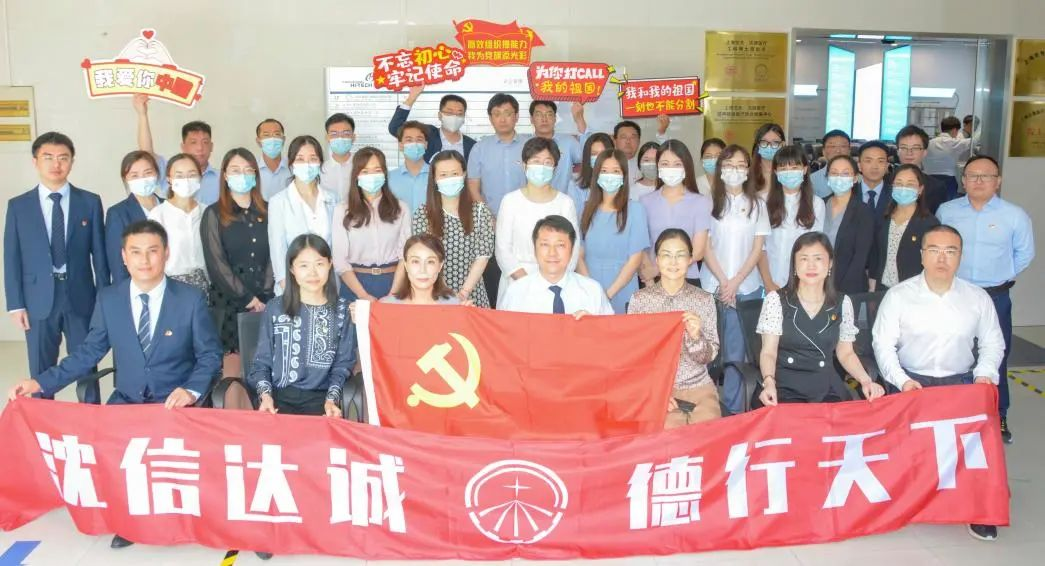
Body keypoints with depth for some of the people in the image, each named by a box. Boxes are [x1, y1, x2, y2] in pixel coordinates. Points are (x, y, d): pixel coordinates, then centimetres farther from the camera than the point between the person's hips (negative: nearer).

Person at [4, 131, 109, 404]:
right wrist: (16, 304, -3)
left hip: (80, 297, 0)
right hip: (38, 300, 0)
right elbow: (12, 258, 3)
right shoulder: (18, 206, 3)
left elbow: (99, 253, 2)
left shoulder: (90, 202, 2)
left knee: (86, 368, 9)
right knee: (41, 372, 9)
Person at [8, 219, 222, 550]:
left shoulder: (191, 299, -7)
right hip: (126, 399, 3)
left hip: (174, 401, -3)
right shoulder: (108, 299, 1)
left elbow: (210, 355, -3)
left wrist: (191, 390, -20)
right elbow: (89, 351, 6)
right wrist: (42, 382, -4)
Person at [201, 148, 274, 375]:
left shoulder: (266, 212, 11)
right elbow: (216, 263, -4)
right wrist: (246, 298, -10)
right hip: (229, 302, -2)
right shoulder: (214, 214, 2)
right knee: (233, 368, -4)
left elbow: (273, 256, 7)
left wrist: (265, 295, -6)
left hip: (264, 302, 3)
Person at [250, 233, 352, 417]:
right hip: (278, 396, 0)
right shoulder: (274, 308, 7)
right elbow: (262, 361, 9)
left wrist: (332, 399, -9)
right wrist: (265, 394, -8)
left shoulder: (342, 310, 7)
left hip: (321, 397, 0)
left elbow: (343, 363, 5)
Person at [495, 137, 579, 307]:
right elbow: (502, 249, 0)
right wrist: (525, 280, -11)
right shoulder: (511, 201, 2)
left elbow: (572, 250, 1)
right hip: (516, 283, 0)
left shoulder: (565, 203, 3)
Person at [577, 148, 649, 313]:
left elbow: (635, 260, -6)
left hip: (622, 298, -2)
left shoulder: (634, 210, -3)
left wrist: (609, 293, -13)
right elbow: (580, 255, 4)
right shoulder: (587, 209, 6)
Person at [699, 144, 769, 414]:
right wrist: (723, 281, -8)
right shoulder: (709, 202, 4)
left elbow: (757, 249, 3)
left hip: (746, 288, 1)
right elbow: (705, 246, 0)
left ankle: (733, 410, 8)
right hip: (712, 286, -1)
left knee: (736, 352, 0)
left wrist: (736, 282, -8)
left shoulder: (757, 204, 7)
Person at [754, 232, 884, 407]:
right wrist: (769, 382, -25)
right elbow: (769, 352, -6)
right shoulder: (775, 299, -1)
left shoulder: (842, 303, 7)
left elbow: (846, 353, 14)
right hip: (784, 388, -3)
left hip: (826, 389, 3)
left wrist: (866, 380, -3)